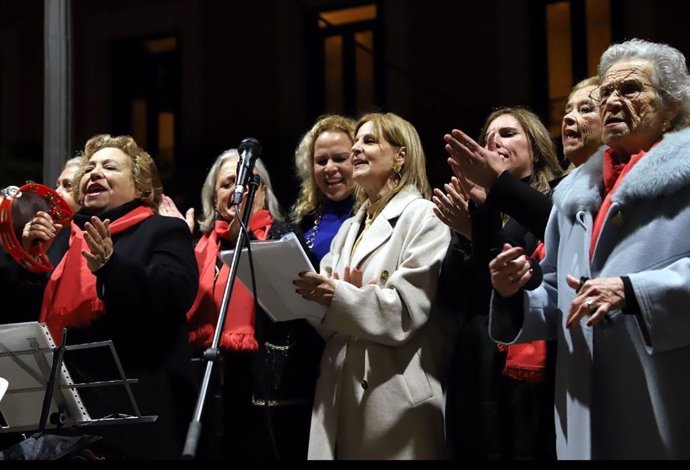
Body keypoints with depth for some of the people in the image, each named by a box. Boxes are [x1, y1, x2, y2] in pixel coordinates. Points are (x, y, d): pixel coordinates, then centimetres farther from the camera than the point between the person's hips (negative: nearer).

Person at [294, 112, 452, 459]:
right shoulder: (350, 227, 21)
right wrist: (309, 294, -6)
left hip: (394, 392, -7)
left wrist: (339, 296, -23)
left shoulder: (422, 216, -4)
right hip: (341, 386, 7)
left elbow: (407, 308, -16)